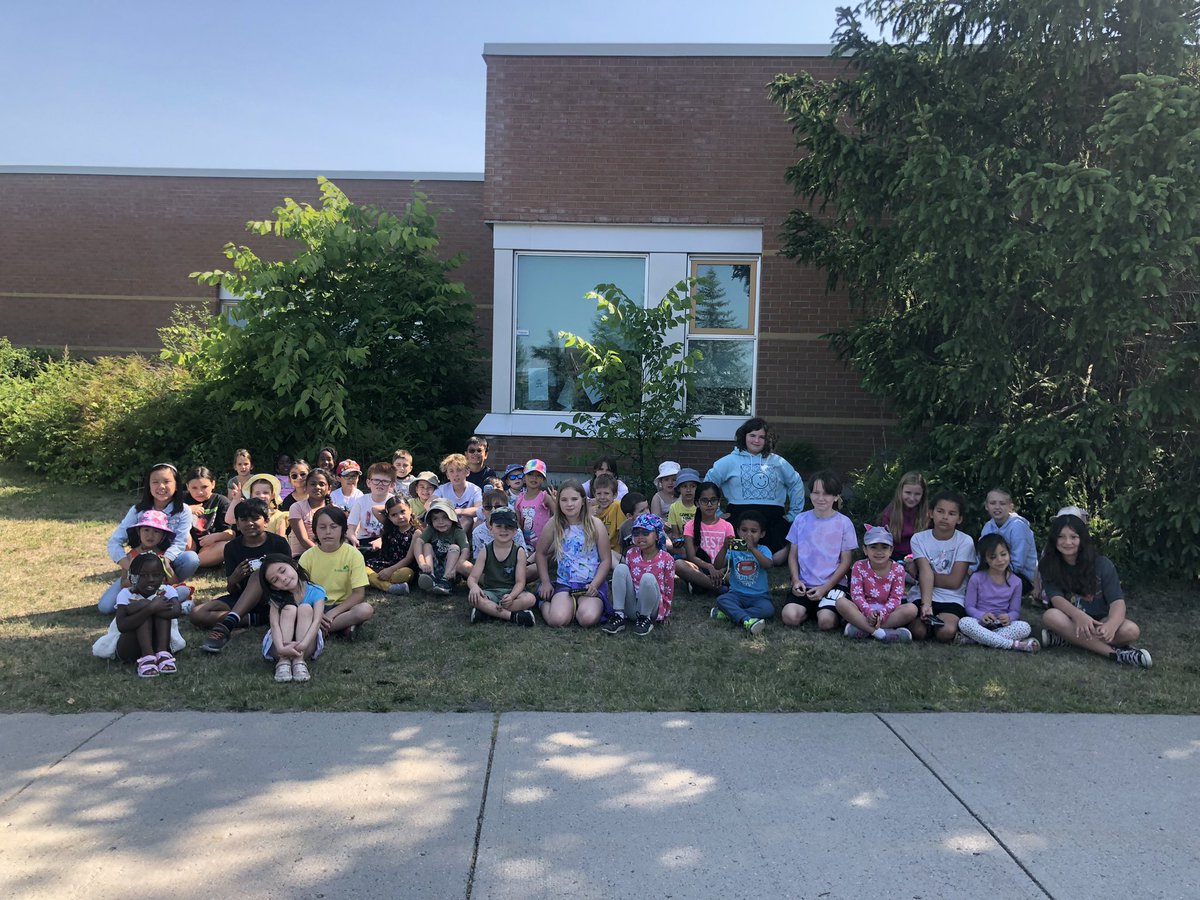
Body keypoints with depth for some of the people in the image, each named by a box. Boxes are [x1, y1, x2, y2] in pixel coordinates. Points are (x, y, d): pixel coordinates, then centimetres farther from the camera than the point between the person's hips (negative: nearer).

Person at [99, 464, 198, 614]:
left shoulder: (183, 511, -6)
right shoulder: (138, 510, -2)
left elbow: (179, 543, -15)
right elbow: (115, 541, -7)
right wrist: (128, 566, -24)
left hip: (169, 564, -1)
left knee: (191, 558, -34)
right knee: (105, 607, -16)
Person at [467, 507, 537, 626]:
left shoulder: (519, 552, -3)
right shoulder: (485, 551, 0)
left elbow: (520, 582, -7)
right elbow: (472, 577, -5)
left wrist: (511, 596, -28)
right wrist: (474, 586, -30)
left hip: (511, 592, 0)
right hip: (490, 592, 0)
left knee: (530, 599, -30)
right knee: (473, 597, -31)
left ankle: (487, 611, -26)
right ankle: (513, 616, -28)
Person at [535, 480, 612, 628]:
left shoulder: (595, 524, -4)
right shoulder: (554, 524, 0)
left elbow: (606, 560, 0)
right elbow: (541, 553, 13)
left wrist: (594, 585, -12)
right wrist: (545, 582, 6)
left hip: (592, 584, -1)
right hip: (564, 583, 1)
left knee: (587, 619, -29)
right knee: (557, 620, -24)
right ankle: (545, 602, 11)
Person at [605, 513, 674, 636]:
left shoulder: (666, 559, -9)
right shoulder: (631, 554, 1)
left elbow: (669, 589, -1)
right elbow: (622, 576, 13)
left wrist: (665, 613, 4)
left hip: (651, 608, -3)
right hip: (630, 607, 4)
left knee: (648, 578, -33)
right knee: (621, 568, -18)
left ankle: (645, 619, -12)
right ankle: (618, 616, -18)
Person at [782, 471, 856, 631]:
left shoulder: (844, 523, -2)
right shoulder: (801, 520, 5)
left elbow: (846, 562, -1)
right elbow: (793, 555, 10)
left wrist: (825, 588, -10)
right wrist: (796, 580, -7)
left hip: (833, 584, -2)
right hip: (805, 584, 2)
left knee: (826, 621, -27)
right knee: (789, 616, -24)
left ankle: (824, 610, 8)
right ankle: (812, 610, 8)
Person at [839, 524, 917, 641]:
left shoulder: (898, 569, -1)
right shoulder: (859, 567, -3)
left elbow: (895, 597, -6)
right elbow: (856, 594, -8)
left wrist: (883, 613, -24)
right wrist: (868, 611, -26)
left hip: (887, 611, 1)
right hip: (864, 610, -1)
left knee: (912, 609, -29)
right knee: (841, 602, -30)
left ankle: (862, 629, -31)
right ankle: (879, 632, -37)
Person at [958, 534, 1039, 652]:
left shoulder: (1015, 581, 3)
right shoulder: (976, 579, -3)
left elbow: (1015, 610, 5)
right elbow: (969, 606, -3)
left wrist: (1009, 617, -19)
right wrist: (982, 615, -24)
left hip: (1002, 624, 2)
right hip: (981, 623, -2)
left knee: (1025, 627, -28)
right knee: (964, 622, -35)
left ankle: (975, 638, -32)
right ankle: (1014, 644, -33)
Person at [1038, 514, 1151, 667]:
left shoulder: (1102, 564, -9)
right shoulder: (1048, 565, -7)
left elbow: (1117, 602, -19)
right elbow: (1056, 598, -20)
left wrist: (1111, 625, -42)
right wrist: (1078, 615, -43)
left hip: (1099, 621, 0)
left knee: (1131, 630, -30)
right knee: (1050, 616, -35)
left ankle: (1066, 636, -24)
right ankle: (1114, 653, -31)